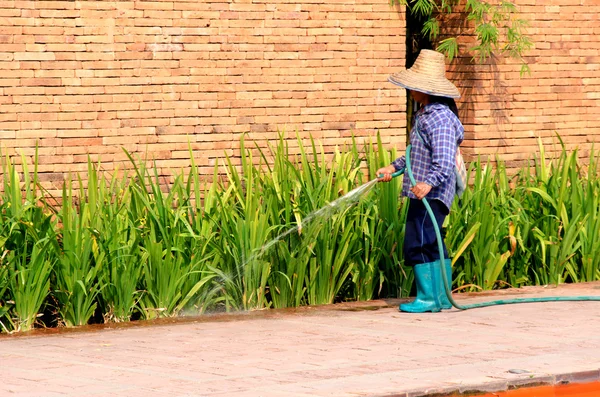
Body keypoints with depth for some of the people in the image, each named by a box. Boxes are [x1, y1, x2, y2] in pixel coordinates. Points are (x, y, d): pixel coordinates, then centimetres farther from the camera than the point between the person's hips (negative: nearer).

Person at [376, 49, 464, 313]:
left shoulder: (439, 118, -18)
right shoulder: (425, 114, 15)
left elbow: (444, 160, -27)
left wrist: (429, 182, -40)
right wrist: (395, 167, 25)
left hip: (431, 193, -11)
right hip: (423, 193, 11)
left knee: (417, 244, -10)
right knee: (431, 246, 14)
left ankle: (428, 298, -6)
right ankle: (442, 297, 20)